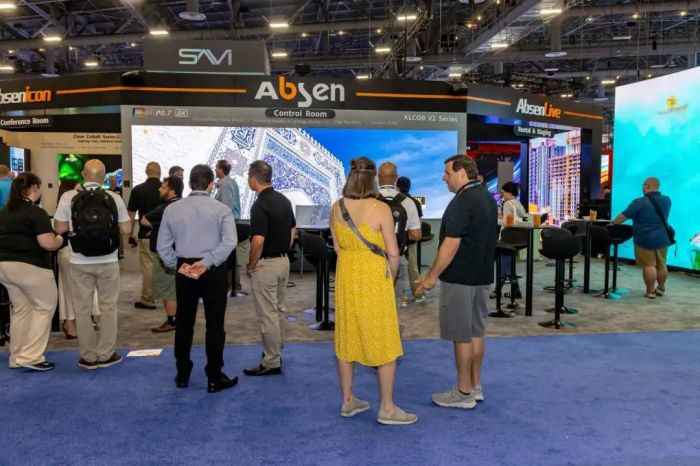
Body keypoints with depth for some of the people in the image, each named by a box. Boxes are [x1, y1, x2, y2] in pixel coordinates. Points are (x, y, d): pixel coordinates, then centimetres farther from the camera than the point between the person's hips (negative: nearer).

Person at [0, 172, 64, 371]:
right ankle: (31, 356, 0)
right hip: (29, 266, -8)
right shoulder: (36, 213, -14)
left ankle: (17, 357, 23)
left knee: (21, 309, 17)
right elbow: (47, 243, -21)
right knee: (44, 307, 4)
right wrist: (59, 239, -3)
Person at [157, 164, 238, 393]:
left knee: (184, 323, 14)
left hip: (183, 270, 3)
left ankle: (182, 375, 25)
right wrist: (206, 262, -19)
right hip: (213, 271, -3)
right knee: (214, 325, 4)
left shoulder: (172, 209, 4)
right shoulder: (221, 209, -5)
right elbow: (229, 242, -19)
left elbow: (162, 246, 1)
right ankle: (215, 379, 10)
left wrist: (178, 265, -3)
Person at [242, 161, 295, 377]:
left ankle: (271, 362, 8)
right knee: (279, 310, 18)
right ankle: (276, 353, 31)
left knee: (267, 314, 0)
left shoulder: (260, 205, -20)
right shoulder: (284, 200, 6)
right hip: (284, 261, 9)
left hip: (266, 264, -9)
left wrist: (250, 266, -12)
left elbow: (258, 241, -26)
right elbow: (293, 230, 15)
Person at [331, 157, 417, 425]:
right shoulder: (380, 209, -15)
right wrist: (391, 278, 4)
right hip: (374, 277, -5)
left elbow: (338, 247, 7)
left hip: (346, 276, 6)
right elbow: (393, 253, -12)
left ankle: (348, 401, 25)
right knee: (384, 342, 5)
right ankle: (387, 408, 12)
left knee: (347, 337, 14)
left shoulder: (337, 208, 0)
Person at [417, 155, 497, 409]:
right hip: (482, 275, 9)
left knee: (462, 335, 0)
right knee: (476, 332, 15)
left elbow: (451, 244, -22)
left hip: (460, 278, -9)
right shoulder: (487, 197, 12)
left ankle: (464, 392, 9)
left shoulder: (463, 201, -19)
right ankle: (475, 386, 24)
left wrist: (432, 276, -15)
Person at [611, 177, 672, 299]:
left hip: (645, 240, -6)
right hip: (663, 238, 6)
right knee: (661, 265, 17)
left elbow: (624, 216, -12)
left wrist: (613, 223, 3)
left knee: (649, 265, 0)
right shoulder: (667, 200, 4)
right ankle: (661, 289, 30)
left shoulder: (640, 202, -16)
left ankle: (650, 292, 3)